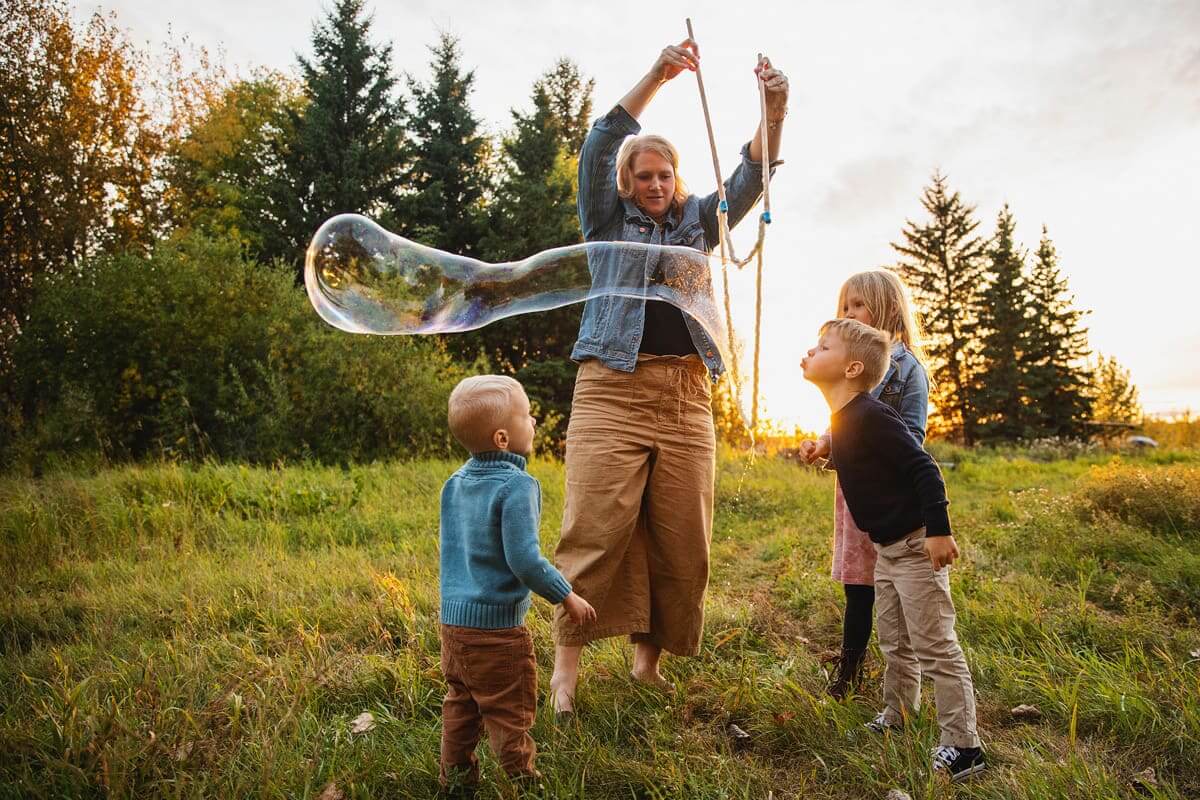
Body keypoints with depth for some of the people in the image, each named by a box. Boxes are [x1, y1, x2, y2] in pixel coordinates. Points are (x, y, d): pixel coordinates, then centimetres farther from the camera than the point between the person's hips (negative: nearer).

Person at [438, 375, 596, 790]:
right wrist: (567, 596, -12)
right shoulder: (516, 486, -20)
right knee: (509, 710, 7)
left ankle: (455, 775, 29)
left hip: (452, 618, 8)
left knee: (460, 701, 20)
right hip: (496, 623, -8)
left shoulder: (454, 483, 6)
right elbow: (524, 559, -24)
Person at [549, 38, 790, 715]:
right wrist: (656, 76, -13)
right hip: (613, 386, -3)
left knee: (680, 534, 1)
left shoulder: (697, 221, 20)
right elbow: (598, 150, -2)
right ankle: (568, 658, -1)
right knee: (598, 525, -10)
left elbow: (749, 181, 8)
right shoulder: (608, 221, 12)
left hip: (686, 393, 3)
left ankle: (649, 659, 13)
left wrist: (774, 114, -10)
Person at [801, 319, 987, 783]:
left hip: (916, 545, -10)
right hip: (886, 548, 10)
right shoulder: (841, 421, 7)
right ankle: (895, 719, 36)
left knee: (935, 647, -3)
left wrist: (938, 530, -27)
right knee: (894, 644, 21)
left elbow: (923, 468, -25)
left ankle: (962, 748, 6)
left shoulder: (870, 415, -22)